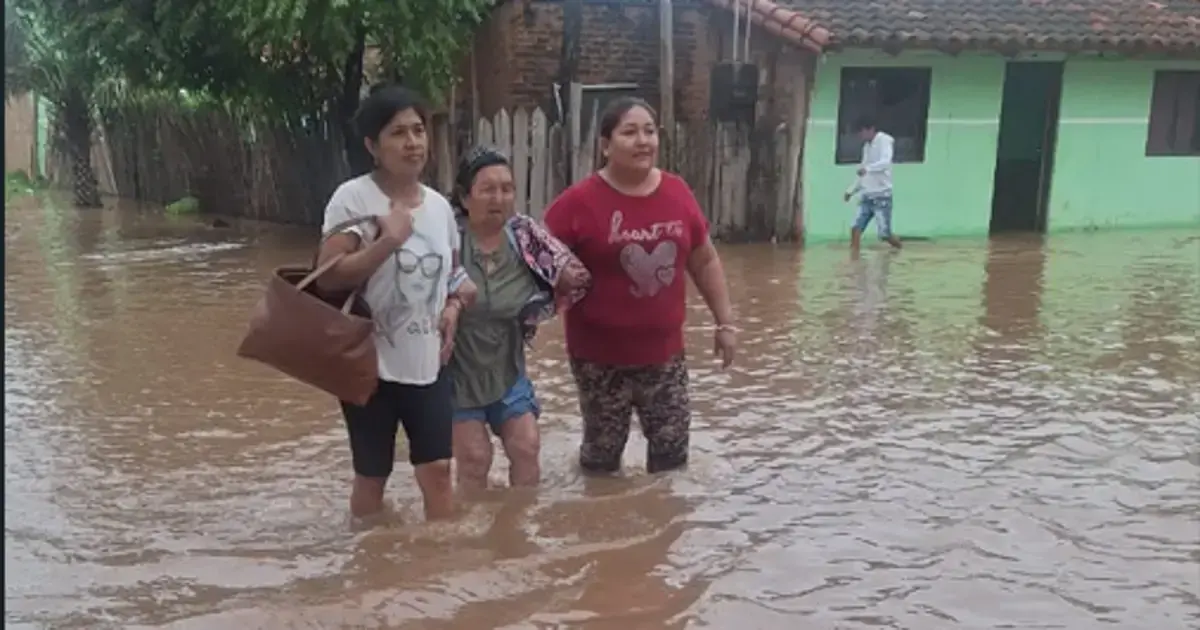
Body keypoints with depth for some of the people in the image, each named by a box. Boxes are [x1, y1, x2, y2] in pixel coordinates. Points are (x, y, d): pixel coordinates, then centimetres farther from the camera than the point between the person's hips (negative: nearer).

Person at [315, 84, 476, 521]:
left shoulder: (439, 205, 5)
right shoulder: (353, 198, -12)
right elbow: (329, 278, -20)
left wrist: (453, 307, 0)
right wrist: (387, 242, -27)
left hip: (428, 364, 4)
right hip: (371, 364, -4)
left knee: (437, 468, 6)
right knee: (372, 475, 10)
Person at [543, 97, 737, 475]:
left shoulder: (678, 192, 1)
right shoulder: (579, 201, -13)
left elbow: (705, 261, 12)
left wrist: (725, 321, 12)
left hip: (664, 352, 4)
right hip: (600, 357, -3)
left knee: (672, 450, 12)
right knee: (602, 453, 10)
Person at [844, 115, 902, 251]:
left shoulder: (884, 140, -8)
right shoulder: (867, 146, 16)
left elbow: (886, 162, -27)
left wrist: (867, 168, -42)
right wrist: (851, 191, 20)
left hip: (881, 195, -7)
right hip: (866, 196, 7)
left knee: (884, 233, -6)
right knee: (856, 228, -8)